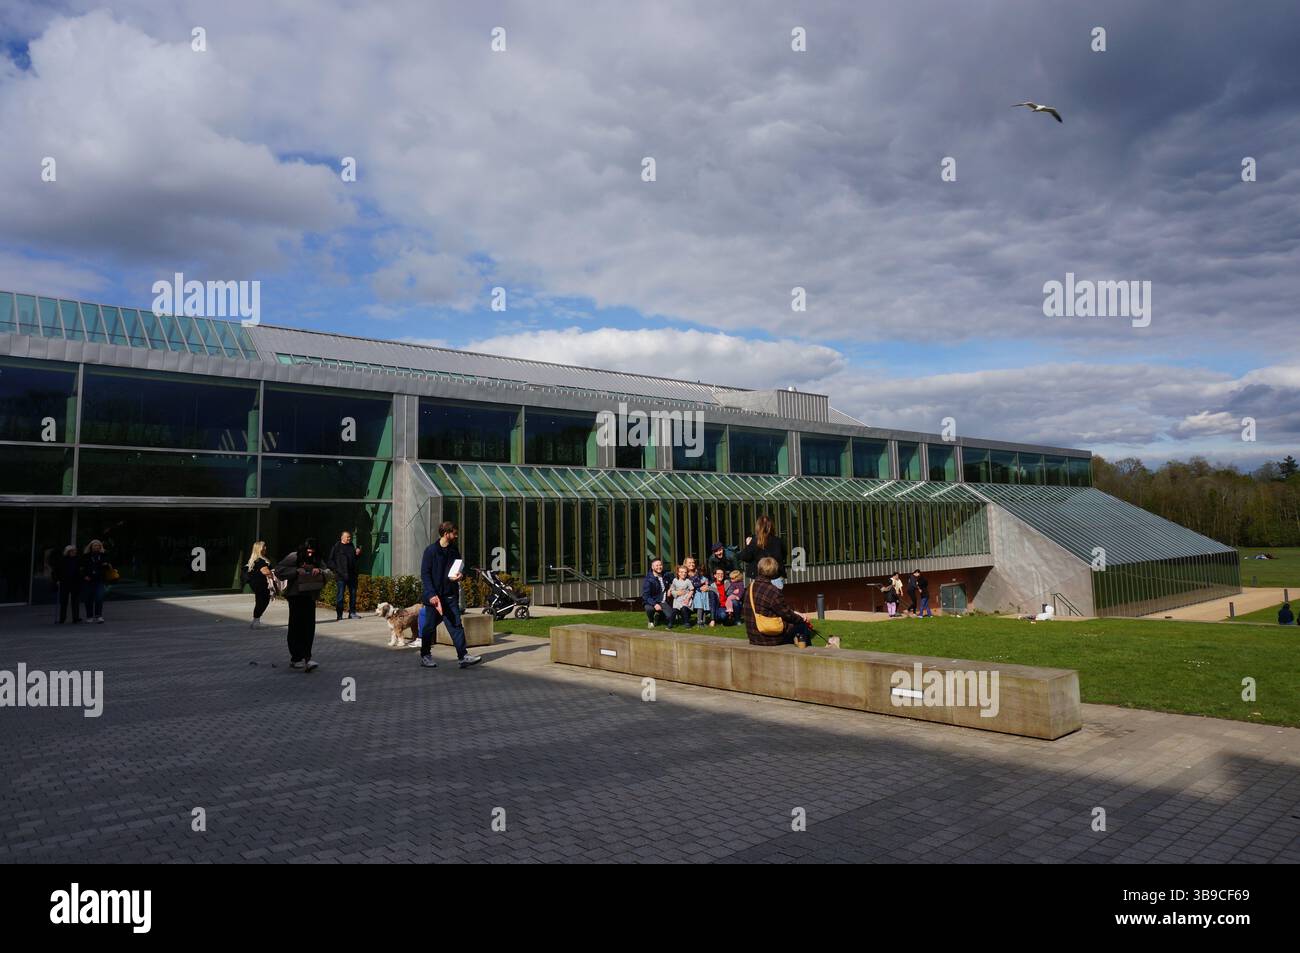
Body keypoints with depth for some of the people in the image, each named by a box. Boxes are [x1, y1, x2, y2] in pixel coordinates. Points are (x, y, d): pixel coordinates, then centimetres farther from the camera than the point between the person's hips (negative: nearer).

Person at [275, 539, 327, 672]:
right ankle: (297, 658, 4)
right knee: (296, 627, -2)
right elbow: (279, 570, -12)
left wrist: (320, 571, -13)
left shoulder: (317, 560, 7)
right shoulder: (294, 557, -7)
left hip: (310, 597, 4)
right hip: (296, 596, -4)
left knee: (309, 628, 3)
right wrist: (296, 571, -22)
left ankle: (306, 658, 8)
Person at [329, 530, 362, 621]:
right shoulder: (337, 547, -3)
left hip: (352, 575, 6)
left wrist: (357, 554, 3)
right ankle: (339, 615, 0)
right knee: (340, 595, -4)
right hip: (341, 576, -6)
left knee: (353, 594, 8)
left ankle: (352, 613, 17)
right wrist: (336, 569, -14)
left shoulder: (351, 546, 14)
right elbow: (331, 560, -4)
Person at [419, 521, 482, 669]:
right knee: (429, 627, 6)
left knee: (456, 626, -1)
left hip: (450, 595, 5)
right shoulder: (431, 550, -8)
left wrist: (460, 575, -3)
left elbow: (460, 567, 22)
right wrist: (431, 594, -20)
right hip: (434, 596, -5)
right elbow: (425, 574, -10)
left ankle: (463, 656, -3)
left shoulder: (454, 550, 10)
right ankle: (425, 656, 20)